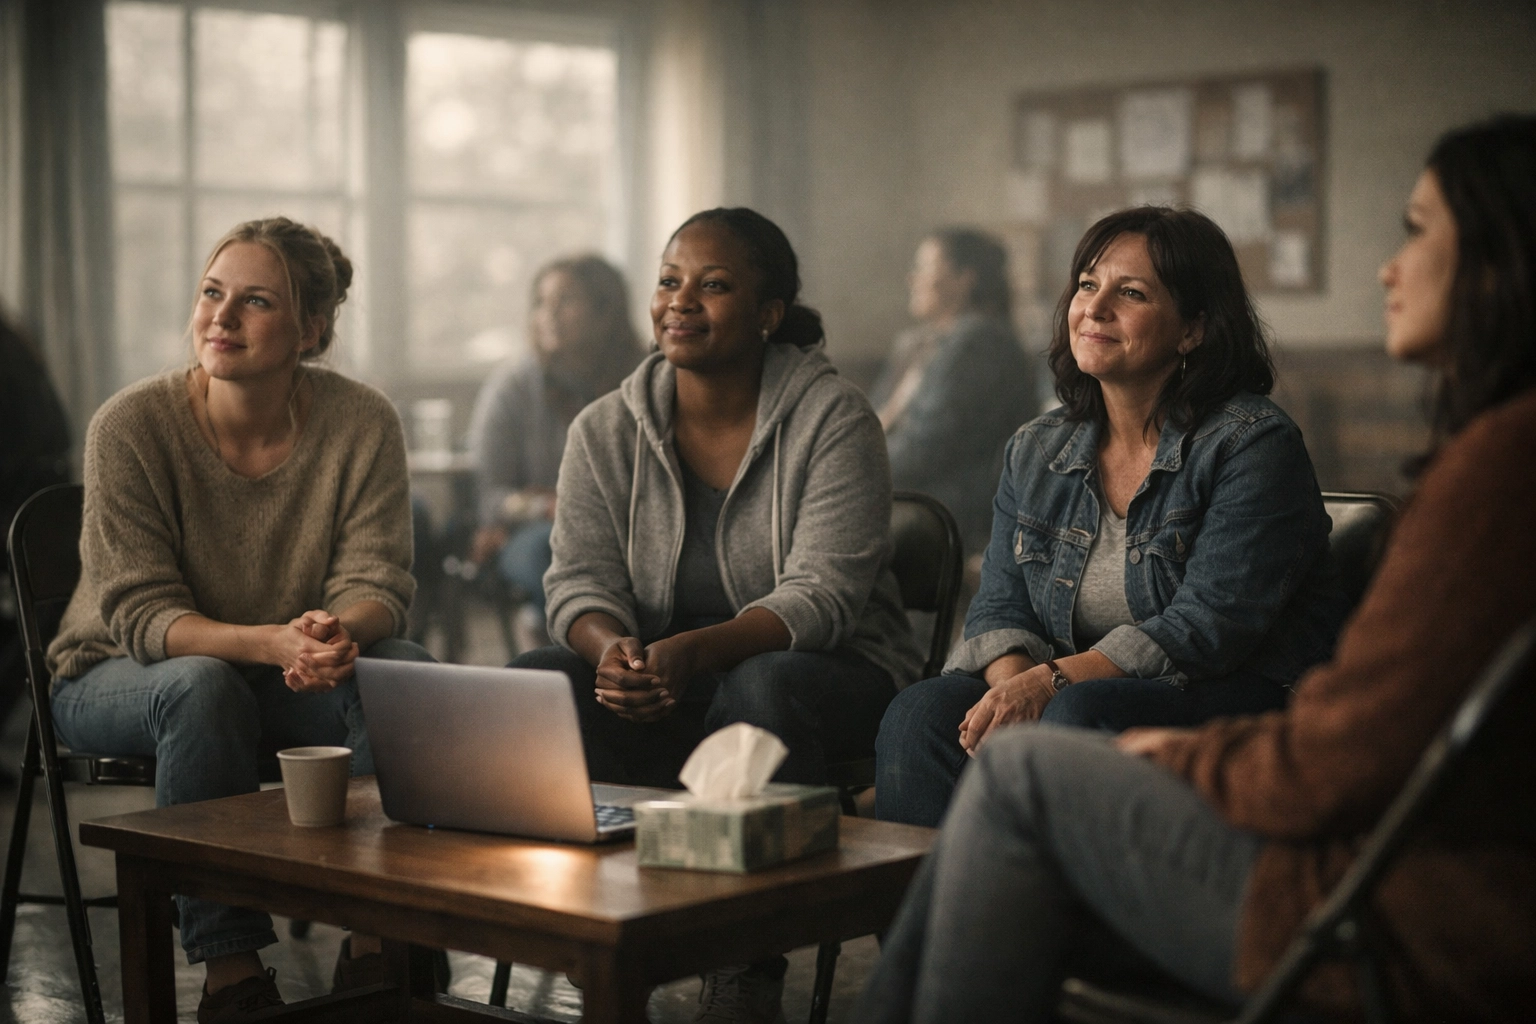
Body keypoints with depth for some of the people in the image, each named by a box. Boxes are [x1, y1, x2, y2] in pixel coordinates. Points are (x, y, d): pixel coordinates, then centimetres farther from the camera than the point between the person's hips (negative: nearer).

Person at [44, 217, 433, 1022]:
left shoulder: (362, 423, -12)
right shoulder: (130, 426, -18)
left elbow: (376, 585, -14)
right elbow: (140, 615, -20)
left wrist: (338, 633, -40)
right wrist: (272, 643, -39)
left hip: (282, 681, 2)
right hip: (117, 677, -2)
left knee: (409, 669, -26)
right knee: (204, 688, -36)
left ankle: (380, 938, -18)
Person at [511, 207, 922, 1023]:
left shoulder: (833, 419, -8)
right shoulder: (605, 430, 4)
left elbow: (823, 593, -17)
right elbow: (580, 581, -1)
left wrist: (696, 652, -35)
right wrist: (611, 649, -27)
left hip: (821, 673, -3)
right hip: (661, 704, 4)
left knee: (759, 688, -37)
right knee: (534, 681, -24)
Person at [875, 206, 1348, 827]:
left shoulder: (1254, 445, -6)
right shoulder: (1035, 453, 14)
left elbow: (1211, 624, -16)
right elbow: (1000, 606, 9)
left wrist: (1051, 681, -23)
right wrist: (1013, 681, -16)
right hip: (1077, 697, 5)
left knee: (1077, 718, -35)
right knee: (921, 715, -22)